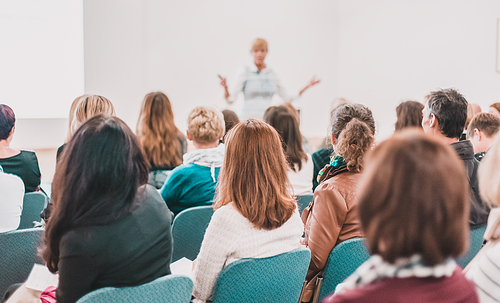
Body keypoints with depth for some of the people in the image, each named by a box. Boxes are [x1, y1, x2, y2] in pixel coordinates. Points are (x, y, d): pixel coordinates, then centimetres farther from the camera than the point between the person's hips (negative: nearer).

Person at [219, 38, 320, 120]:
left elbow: (287, 98, 19)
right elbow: (230, 99, -6)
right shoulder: (243, 73, 1)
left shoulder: (272, 74, 12)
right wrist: (225, 87, -25)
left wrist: (308, 86, 15)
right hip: (247, 119, -3)